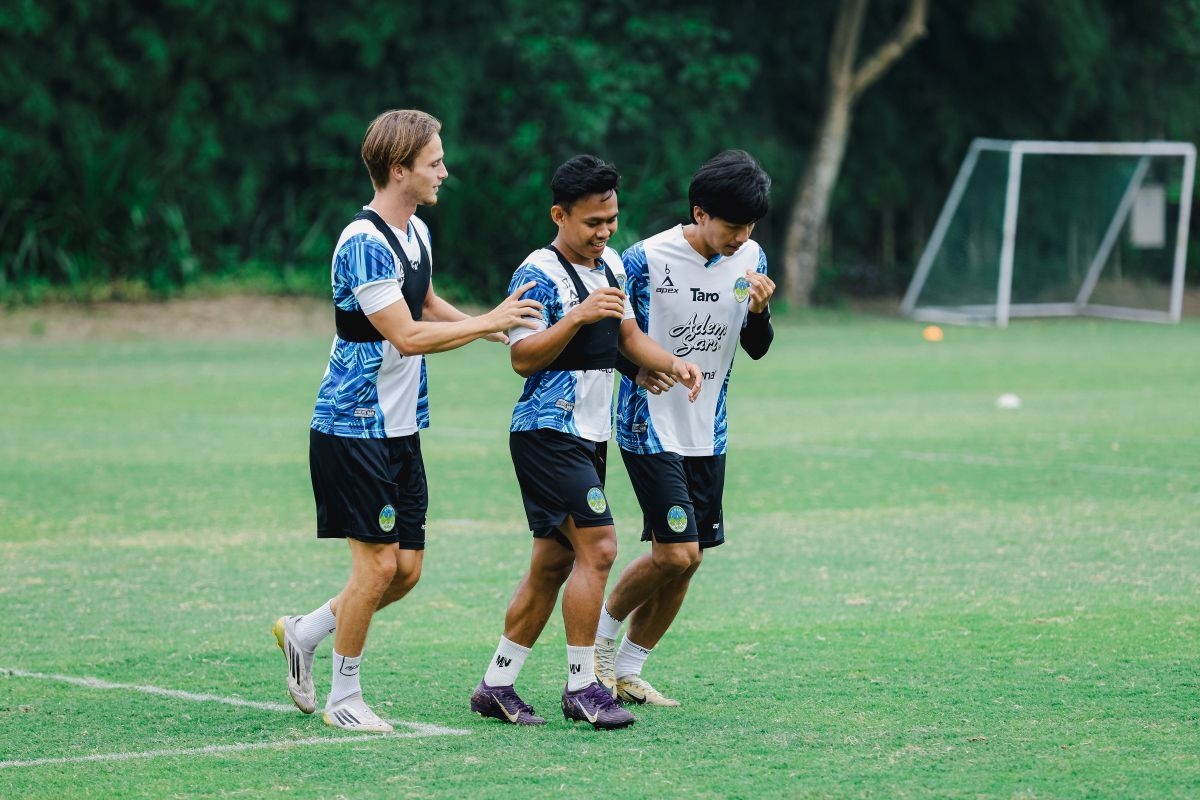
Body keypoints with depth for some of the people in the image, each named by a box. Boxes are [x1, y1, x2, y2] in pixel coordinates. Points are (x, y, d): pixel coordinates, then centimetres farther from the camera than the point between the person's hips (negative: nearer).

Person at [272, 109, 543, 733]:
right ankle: (343, 699, 7)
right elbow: (407, 335, -24)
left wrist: (498, 327, 19)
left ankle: (304, 634, 25)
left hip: (400, 429, 9)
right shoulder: (363, 244, -20)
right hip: (353, 428, -9)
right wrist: (487, 322, -15)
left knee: (406, 568, 6)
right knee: (378, 564, -6)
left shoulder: (415, 231, 10)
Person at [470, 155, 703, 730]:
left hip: (589, 435, 9)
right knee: (597, 548, -16)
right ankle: (581, 687, -11)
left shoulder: (611, 264, 13)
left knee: (553, 564, 9)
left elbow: (627, 335, 24)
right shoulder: (538, 275, -13)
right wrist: (578, 316, -29)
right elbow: (523, 358, -18)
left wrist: (671, 364, 7)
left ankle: (496, 685, 15)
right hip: (548, 432, -9)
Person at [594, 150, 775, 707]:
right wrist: (637, 367, -25)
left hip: (708, 434, 6)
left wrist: (759, 310, -13)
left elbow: (757, 349, 8)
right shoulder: (645, 260, -15)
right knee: (677, 552, -14)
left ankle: (627, 673, 19)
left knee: (685, 561, 6)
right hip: (650, 429, -6)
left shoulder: (749, 258, 1)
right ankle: (600, 637, 10)